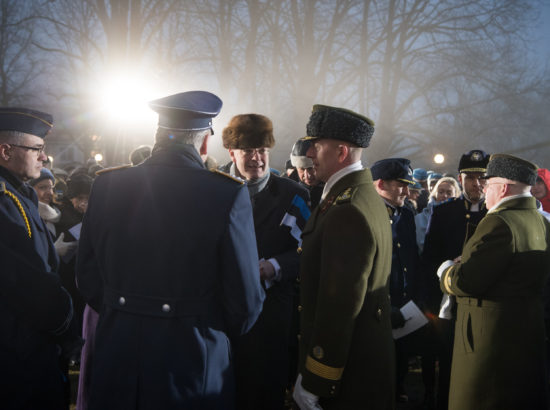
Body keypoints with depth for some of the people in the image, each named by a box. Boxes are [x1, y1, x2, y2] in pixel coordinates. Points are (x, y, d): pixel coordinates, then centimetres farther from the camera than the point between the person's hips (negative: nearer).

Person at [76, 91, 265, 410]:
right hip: (193, 359, -3)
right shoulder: (228, 194, -15)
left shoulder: (106, 185, -4)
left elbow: (88, 278, 4)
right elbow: (246, 300, -11)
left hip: (117, 361, 3)